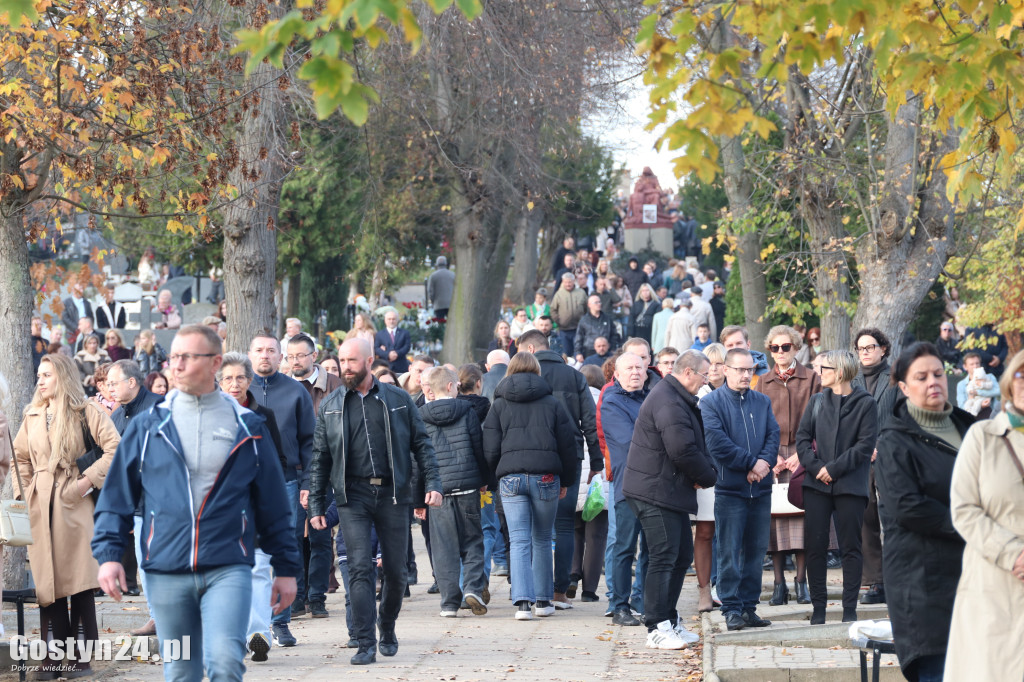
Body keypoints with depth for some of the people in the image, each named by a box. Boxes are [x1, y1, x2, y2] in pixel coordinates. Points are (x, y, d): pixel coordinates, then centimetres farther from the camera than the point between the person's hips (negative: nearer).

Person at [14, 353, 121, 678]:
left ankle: (82, 656, 2)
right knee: (47, 579, 2)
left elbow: (115, 449, -7)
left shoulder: (86, 412, -1)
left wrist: (89, 479, -11)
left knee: (79, 579, -3)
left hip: (74, 503, -4)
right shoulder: (33, 416, 14)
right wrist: (21, 491, 9)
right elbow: (22, 457, 22)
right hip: (40, 505, 5)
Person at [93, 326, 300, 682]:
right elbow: (116, 497, 9)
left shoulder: (248, 429, 7)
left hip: (228, 571, -2)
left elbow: (273, 505, 11)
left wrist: (286, 568, 11)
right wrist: (108, 554, -2)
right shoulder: (147, 427, 7)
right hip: (165, 574, 2)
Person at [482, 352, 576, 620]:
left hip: (510, 478, 0)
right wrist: (566, 481, 18)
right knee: (542, 540, 13)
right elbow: (567, 445, 7)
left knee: (519, 541, -2)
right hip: (546, 477, 0)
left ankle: (523, 601, -16)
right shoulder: (552, 404, 7)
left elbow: (490, 450, 4)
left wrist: (496, 477, 18)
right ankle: (543, 600, 16)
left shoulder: (499, 405, 7)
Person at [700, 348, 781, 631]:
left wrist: (763, 462, -14)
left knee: (756, 550, 7)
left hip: (760, 488, 5)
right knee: (730, 551, -4)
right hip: (730, 488, -5)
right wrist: (750, 463, -14)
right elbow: (717, 442, -12)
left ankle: (749, 606, 13)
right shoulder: (711, 402, -1)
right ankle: (732, 608, -1)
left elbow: (773, 435, 5)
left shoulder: (762, 402, 14)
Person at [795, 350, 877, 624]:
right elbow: (802, 438, 7)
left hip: (850, 485, -3)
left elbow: (865, 446, -7)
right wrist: (816, 467, -9)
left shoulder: (865, 404, -2)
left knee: (851, 548, 2)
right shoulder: (817, 401, 10)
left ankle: (850, 609, 6)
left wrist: (834, 468, -13)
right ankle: (818, 608, 8)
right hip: (817, 485, 3)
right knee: (815, 547, 1)